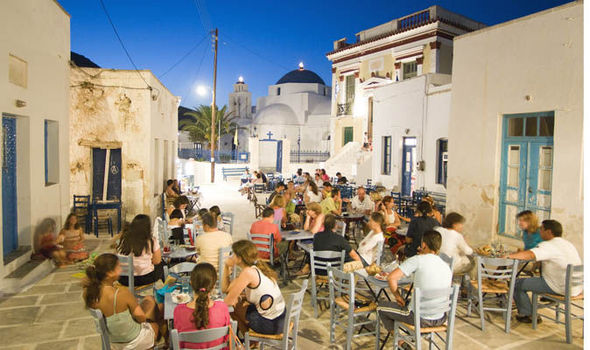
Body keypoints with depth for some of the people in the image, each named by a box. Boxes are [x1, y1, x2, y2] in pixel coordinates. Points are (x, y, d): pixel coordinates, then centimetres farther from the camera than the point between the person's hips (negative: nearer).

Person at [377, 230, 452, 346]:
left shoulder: (418, 260, -15)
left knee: (381, 306, 15)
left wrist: (398, 296, -3)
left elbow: (391, 278, -20)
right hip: (440, 320, 6)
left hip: (420, 319, -6)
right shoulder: (447, 267, 2)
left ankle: (401, 341, 15)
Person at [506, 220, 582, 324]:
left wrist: (508, 255, -24)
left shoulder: (549, 245, -16)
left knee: (517, 283, -3)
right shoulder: (568, 244, 14)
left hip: (562, 289, -9)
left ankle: (526, 315, 11)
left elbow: (528, 255, -32)